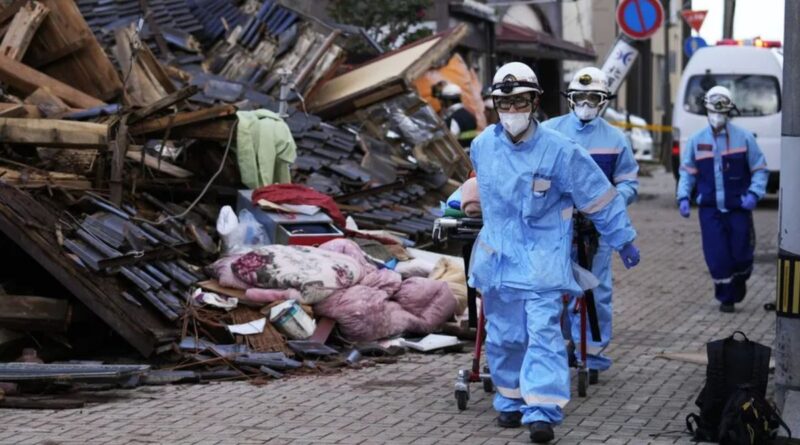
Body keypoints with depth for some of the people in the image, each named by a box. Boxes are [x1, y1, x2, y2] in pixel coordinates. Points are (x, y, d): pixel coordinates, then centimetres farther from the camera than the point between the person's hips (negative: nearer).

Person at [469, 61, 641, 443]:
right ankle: (510, 401, 25)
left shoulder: (559, 151, -13)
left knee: (543, 332, -12)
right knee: (503, 335, 9)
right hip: (498, 254, 4)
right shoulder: (482, 146, -2)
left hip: (543, 257, -4)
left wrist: (624, 240, 0)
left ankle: (542, 411, -13)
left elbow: (600, 197, -5)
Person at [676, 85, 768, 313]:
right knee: (717, 257, -3)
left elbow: (760, 170, 2)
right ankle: (726, 298, 14)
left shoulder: (744, 138, -1)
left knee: (741, 254, 4)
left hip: (738, 208, -1)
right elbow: (687, 172, 12)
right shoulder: (697, 140, 5)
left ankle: (737, 290, 33)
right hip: (710, 209, 1)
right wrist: (683, 197, -2)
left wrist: (754, 193, -13)